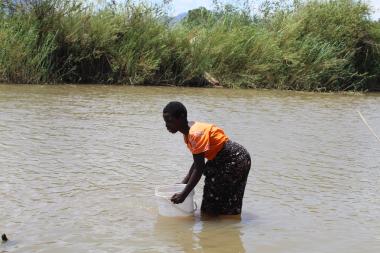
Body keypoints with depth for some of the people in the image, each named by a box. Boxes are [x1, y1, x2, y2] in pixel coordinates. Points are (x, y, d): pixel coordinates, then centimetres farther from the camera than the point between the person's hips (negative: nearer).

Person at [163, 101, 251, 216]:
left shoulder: (196, 133, -27)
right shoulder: (187, 132, 4)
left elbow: (199, 168, -28)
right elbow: (197, 162, 11)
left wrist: (183, 195, -27)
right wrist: (183, 183, 7)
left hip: (236, 160, -10)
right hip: (220, 160, 10)